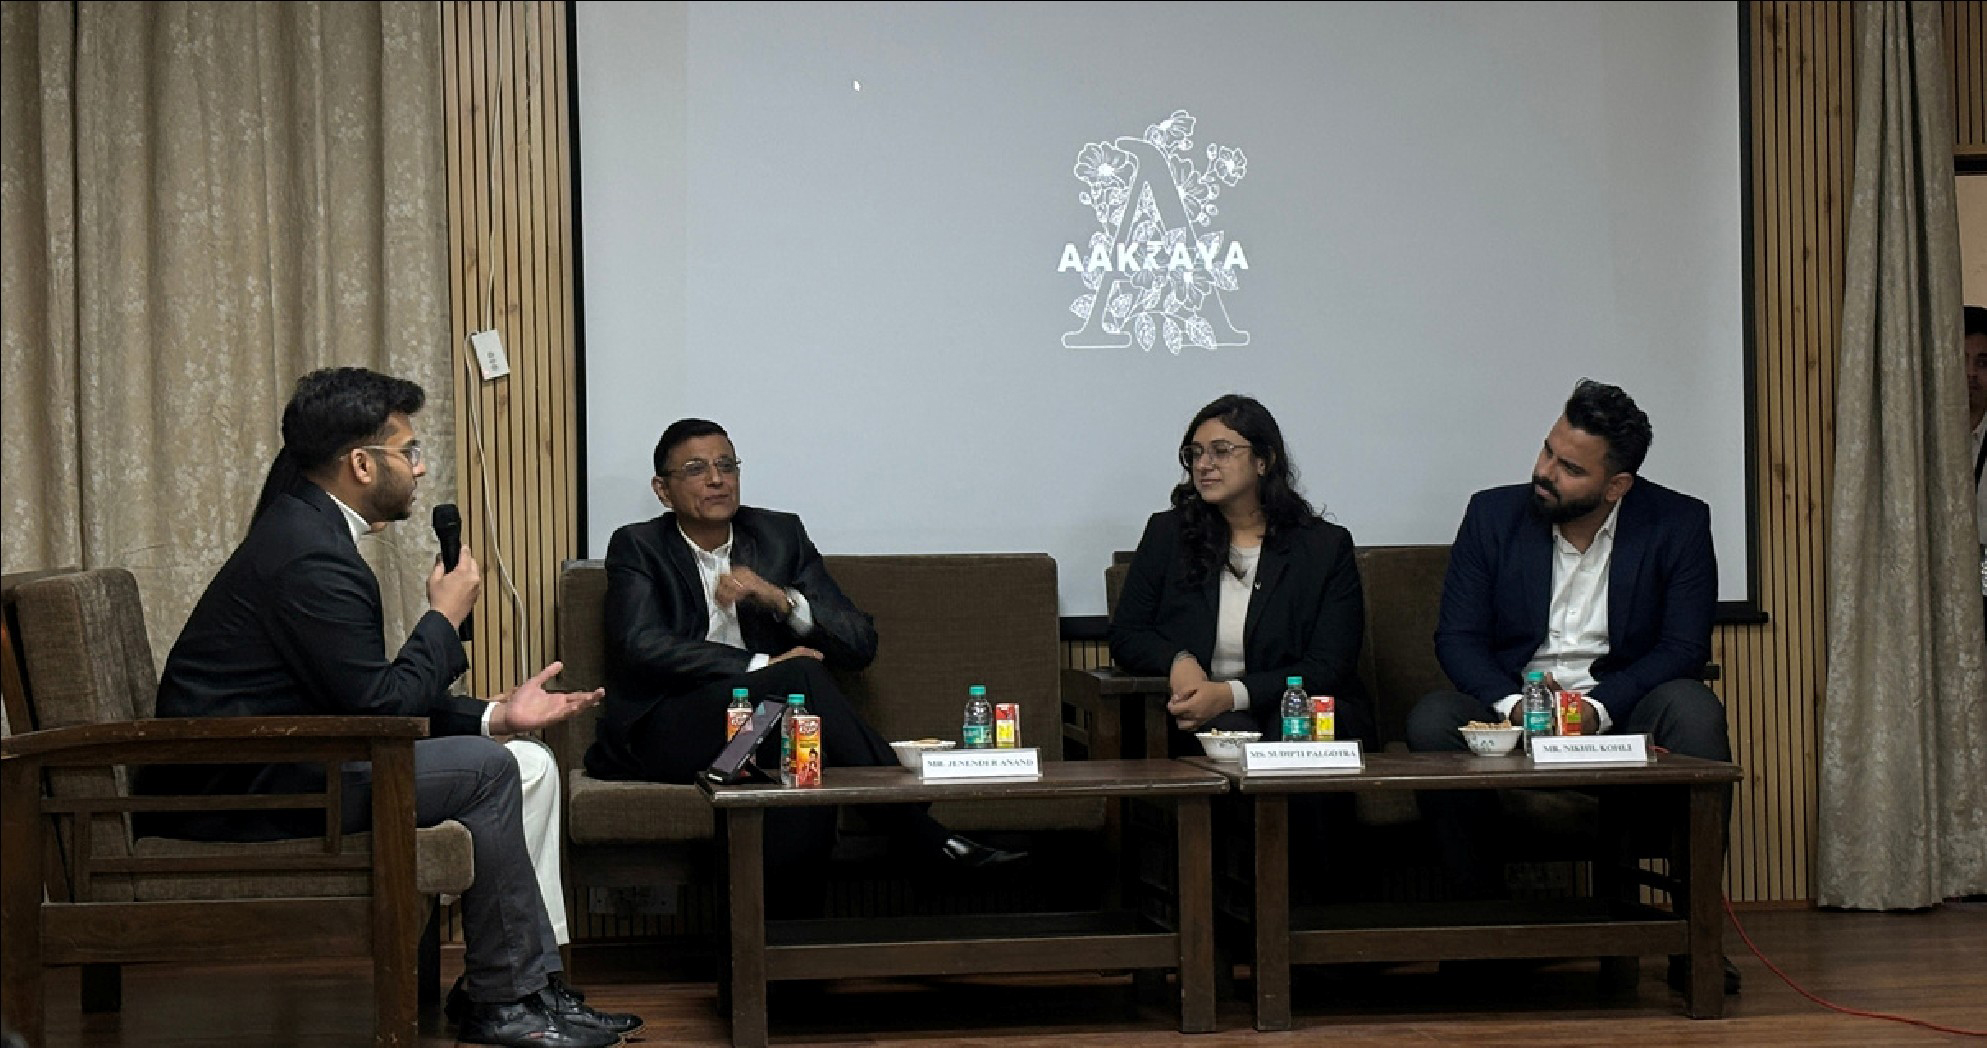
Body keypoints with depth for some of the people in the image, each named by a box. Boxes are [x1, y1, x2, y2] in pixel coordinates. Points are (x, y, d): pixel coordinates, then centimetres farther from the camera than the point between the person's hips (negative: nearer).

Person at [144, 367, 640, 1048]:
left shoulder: (306, 529, 14)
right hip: (237, 793, -11)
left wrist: (495, 715, 9)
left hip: (265, 767, 11)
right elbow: (381, 706, -20)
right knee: (483, 769, -15)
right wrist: (446, 616, -6)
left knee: (523, 761, 10)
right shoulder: (311, 558, -20)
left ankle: (537, 989, 11)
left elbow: (372, 703, 17)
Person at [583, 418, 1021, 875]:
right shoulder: (637, 547, 6)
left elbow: (860, 644, 7)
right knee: (801, 675, -29)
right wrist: (763, 665, -20)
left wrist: (780, 598, -12)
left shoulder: (781, 535, 14)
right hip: (667, 731, -3)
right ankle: (930, 840, -30)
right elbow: (642, 645, -13)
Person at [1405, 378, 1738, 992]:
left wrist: (1598, 706, -23)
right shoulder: (1493, 515, 2)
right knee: (1431, 721, -29)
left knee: (1694, 711, -32)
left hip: (1618, 709, -1)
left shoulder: (1679, 524, -2)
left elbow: (1684, 646, -8)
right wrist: (1513, 704, -22)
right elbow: (1457, 637, -2)